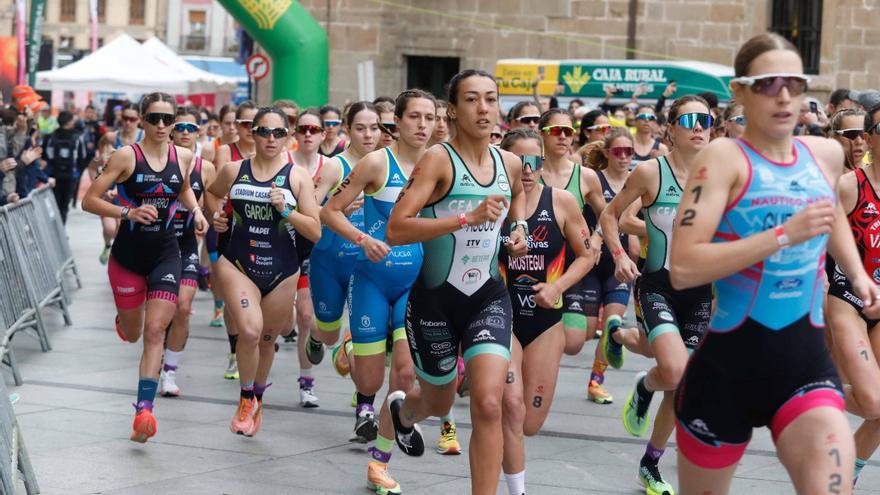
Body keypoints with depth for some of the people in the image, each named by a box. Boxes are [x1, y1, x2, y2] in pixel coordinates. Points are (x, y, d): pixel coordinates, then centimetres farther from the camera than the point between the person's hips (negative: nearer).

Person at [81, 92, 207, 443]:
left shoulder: (184, 157, 2)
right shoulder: (126, 156, -10)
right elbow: (89, 200, -11)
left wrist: (196, 210, 5)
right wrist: (129, 212, -24)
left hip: (165, 253, 1)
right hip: (128, 253, -1)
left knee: (154, 332, -11)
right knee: (132, 335, 15)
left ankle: (144, 410, -16)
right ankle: (123, 317, 55)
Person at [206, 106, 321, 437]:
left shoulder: (297, 177, -3)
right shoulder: (233, 171, 0)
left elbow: (315, 232, -5)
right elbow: (212, 193, 24)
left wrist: (285, 210, -18)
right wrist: (216, 215, 4)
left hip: (282, 271, 1)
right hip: (237, 264, -1)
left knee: (267, 339, 14)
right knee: (250, 330, -22)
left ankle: (257, 398, 42)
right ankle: (246, 400, 1)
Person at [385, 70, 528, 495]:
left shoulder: (510, 163, 2)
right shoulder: (438, 160, -15)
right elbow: (396, 230, -25)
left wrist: (519, 227, 8)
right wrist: (467, 218, -31)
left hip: (488, 296, 3)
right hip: (436, 297, -3)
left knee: (488, 404, -17)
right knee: (439, 403, 17)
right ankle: (401, 409, 56)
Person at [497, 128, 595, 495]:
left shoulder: (561, 202, -6)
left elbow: (586, 255, 4)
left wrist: (558, 286, -11)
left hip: (546, 319, 2)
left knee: (530, 424, 7)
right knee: (512, 406, -21)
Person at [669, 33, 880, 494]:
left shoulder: (826, 154, 7)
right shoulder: (724, 158, -11)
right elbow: (682, 268, -23)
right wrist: (785, 234, -25)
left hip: (807, 360, 4)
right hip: (727, 366, -3)